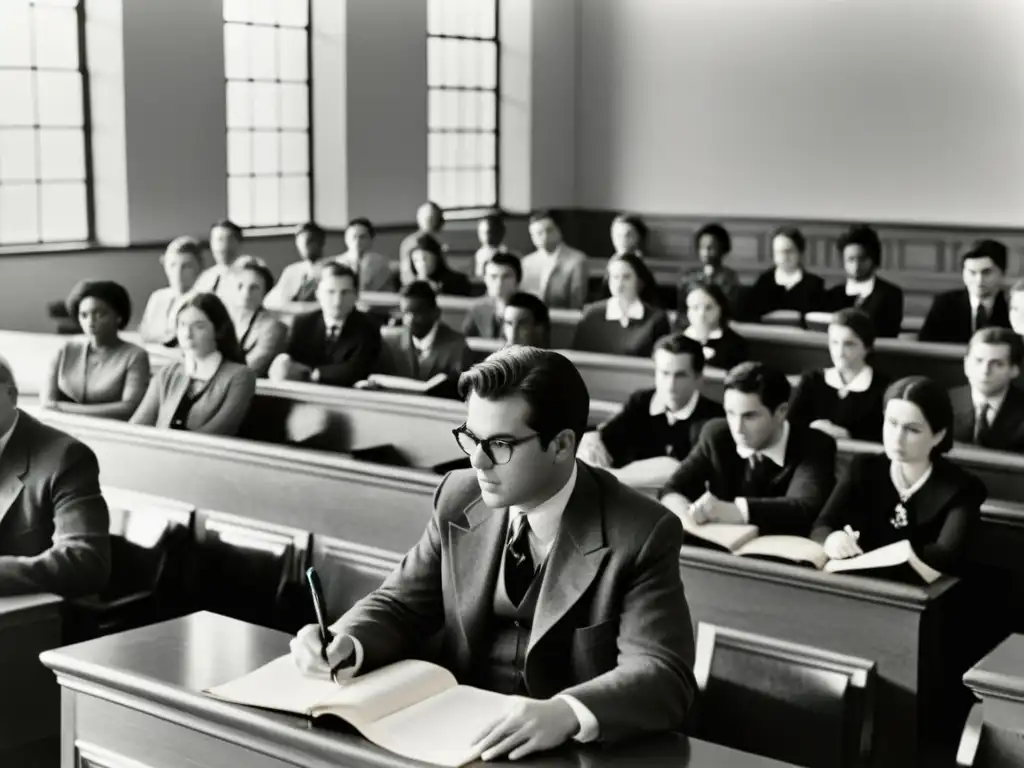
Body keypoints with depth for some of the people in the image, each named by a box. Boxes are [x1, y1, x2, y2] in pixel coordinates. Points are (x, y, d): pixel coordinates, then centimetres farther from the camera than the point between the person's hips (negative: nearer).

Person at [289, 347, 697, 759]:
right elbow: (400, 606, 8)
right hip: (457, 733, 3)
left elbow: (663, 674, -20)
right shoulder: (459, 500, 1)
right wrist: (345, 645, -14)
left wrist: (566, 714, -39)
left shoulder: (639, 534, -13)